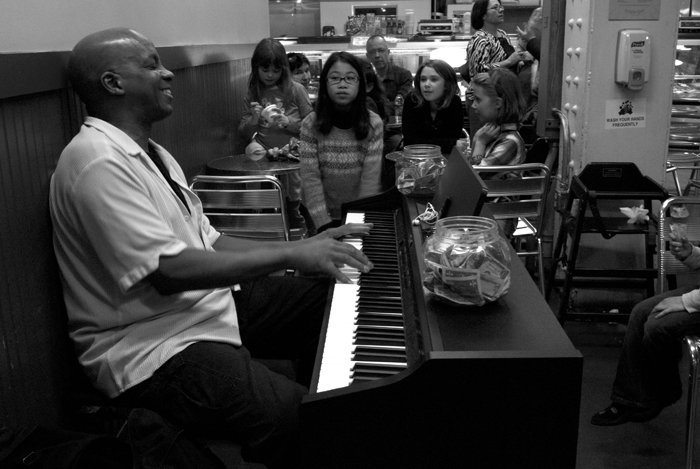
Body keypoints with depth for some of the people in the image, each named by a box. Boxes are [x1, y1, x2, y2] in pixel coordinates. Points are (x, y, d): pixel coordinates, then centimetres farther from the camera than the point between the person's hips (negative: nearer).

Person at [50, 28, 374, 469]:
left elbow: (209, 244, 11)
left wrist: (306, 249, 0)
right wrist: (289, 255, -23)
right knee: (295, 418, -28)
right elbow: (168, 270, -26)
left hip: (208, 302, 10)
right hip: (153, 346, -10)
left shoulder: (150, 153, 14)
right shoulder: (97, 161, -18)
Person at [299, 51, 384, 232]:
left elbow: (370, 178, -9)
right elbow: (310, 178, -9)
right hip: (324, 218, 0)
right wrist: (324, 224, -15)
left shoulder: (373, 124, -6)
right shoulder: (311, 125, -6)